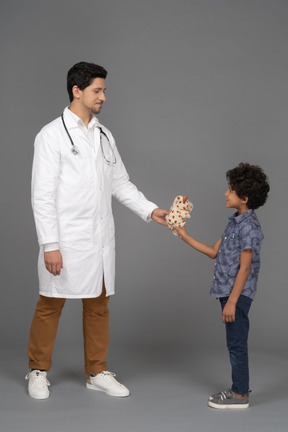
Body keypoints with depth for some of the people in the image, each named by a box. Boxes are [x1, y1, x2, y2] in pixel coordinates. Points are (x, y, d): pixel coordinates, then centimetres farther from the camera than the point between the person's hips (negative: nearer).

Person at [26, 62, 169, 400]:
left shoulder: (104, 135, 13)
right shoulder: (52, 135, -6)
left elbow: (120, 182, 16)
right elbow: (42, 196, -10)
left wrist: (150, 210, 3)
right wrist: (50, 245, -16)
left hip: (100, 239, 6)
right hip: (65, 242, -6)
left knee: (98, 306, 11)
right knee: (51, 305, 3)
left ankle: (97, 372, 23)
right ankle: (38, 371, 20)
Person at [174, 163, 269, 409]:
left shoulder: (249, 227, -17)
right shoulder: (235, 222, 13)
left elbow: (245, 268, -20)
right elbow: (214, 252, 19)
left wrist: (232, 302, -21)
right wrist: (185, 237, 17)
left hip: (238, 295, -10)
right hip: (228, 292, 10)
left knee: (237, 344, -2)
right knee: (235, 344, 16)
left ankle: (240, 396, 7)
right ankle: (240, 389, 26)